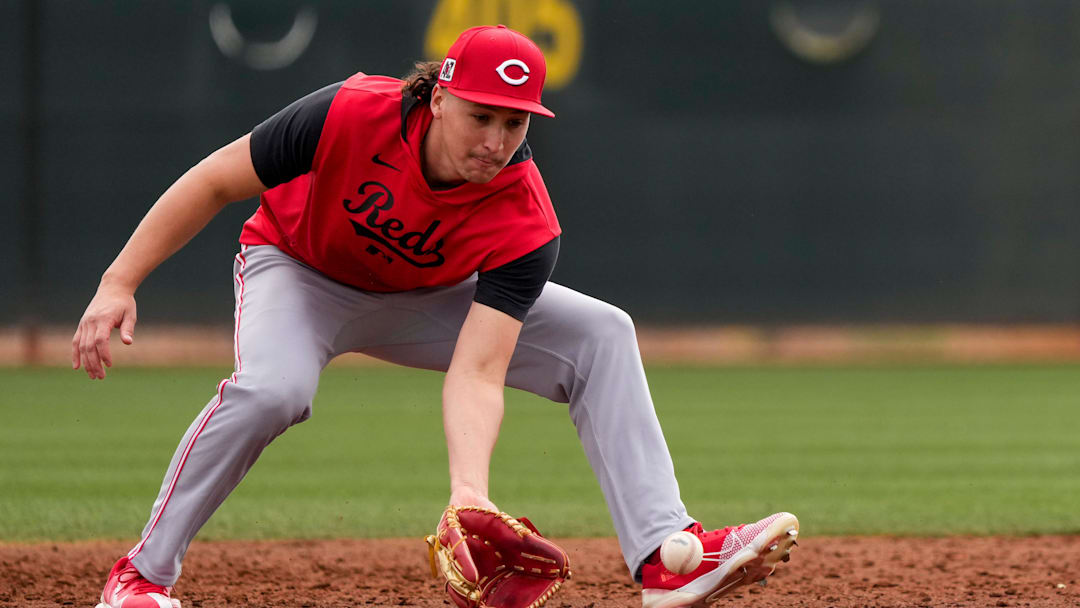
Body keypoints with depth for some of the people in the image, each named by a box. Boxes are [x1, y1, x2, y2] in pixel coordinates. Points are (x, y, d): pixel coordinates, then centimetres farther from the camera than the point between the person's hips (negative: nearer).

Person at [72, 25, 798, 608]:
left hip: (425, 298, 3)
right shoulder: (352, 115, -35)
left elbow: (477, 373, -36)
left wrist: (469, 492, -53)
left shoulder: (524, 222, -31)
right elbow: (215, 182, -24)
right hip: (299, 273, -3)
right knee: (270, 388, -37)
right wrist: (119, 284, -28)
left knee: (601, 335, -14)